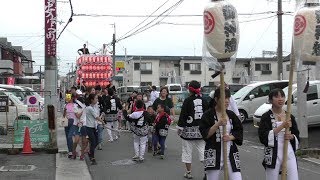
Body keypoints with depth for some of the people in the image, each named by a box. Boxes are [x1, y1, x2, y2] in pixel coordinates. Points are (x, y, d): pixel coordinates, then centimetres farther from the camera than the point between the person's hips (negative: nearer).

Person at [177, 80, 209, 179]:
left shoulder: (188, 101, -10)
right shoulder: (204, 101, 3)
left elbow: (183, 115, -11)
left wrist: (179, 127, -3)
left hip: (189, 130, -4)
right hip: (201, 129, 4)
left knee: (187, 151, 8)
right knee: (203, 149, 9)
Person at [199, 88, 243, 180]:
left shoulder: (231, 115, 8)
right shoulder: (208, 115, -5)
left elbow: (239, 131, 9)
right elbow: (205, 134, -11)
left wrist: (230, 137, -11)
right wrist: (218, 124, -22)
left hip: (231, 153, 4)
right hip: (214, 154, -3)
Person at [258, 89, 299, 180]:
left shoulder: (290, 117, 7)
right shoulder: (266, 117, -5)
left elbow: (297, 135, 16)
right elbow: (263, 137, -16)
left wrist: (291, 136, -8)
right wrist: (282, 126, -20)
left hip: (289, 152, 3)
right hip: (273, 154, -3)